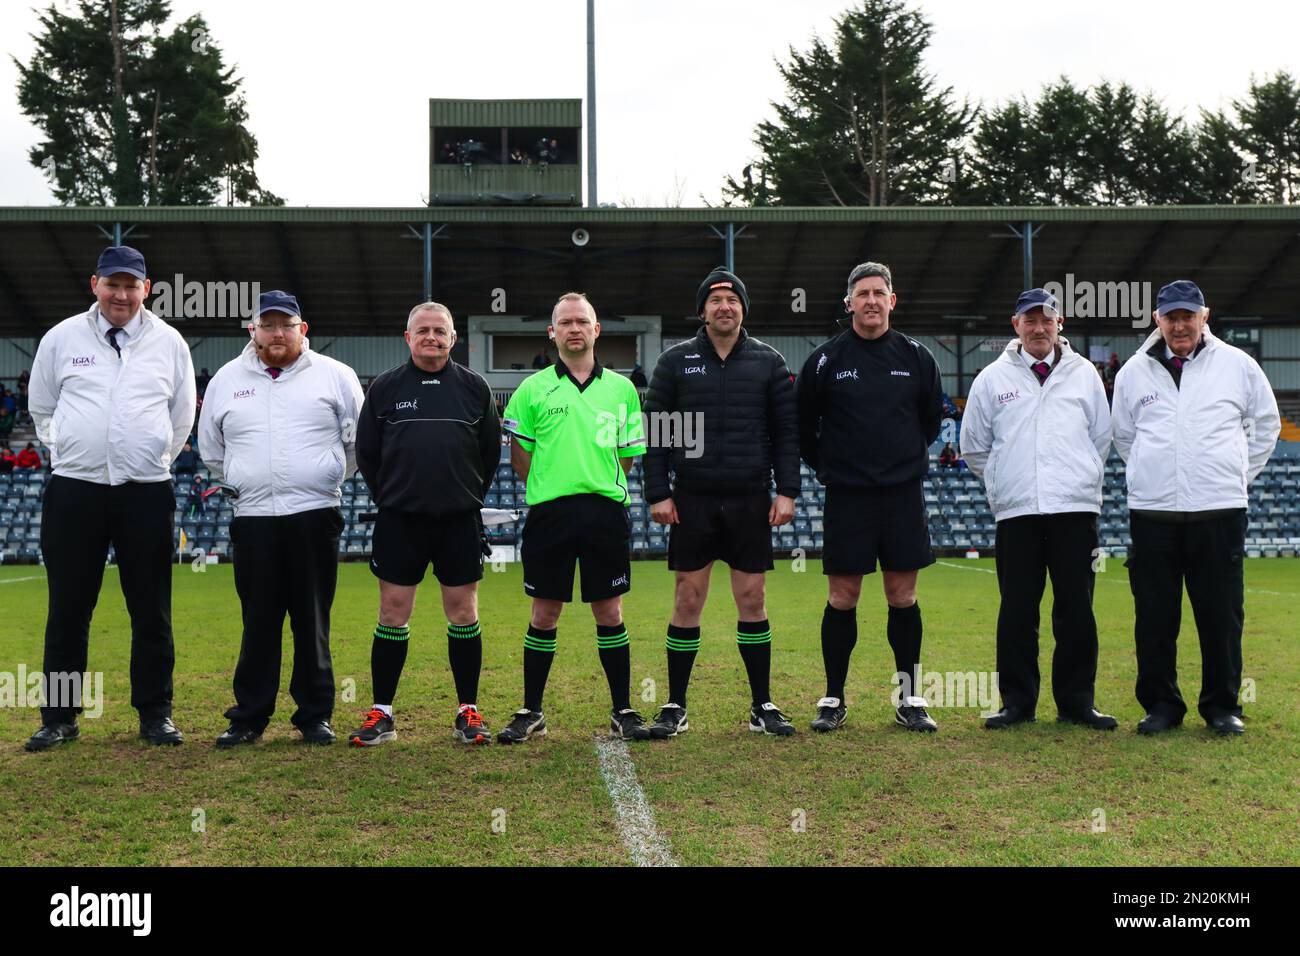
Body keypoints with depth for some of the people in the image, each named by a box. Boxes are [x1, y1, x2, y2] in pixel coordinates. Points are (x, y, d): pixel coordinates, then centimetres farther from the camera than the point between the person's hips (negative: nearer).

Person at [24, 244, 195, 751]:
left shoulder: (169, 342, 4)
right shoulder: (62, 337, 4)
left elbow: (182, 416, 13)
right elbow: (42, 409, 16)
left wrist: (152, 461, 11)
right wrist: (69, 453, 12)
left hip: (146, 494, 0)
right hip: (74, 490, 0)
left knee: (152, 611, 4)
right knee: (68, 610, 4)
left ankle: (155, 713, 14)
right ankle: (59, 718, 13)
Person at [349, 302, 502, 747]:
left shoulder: (474, 386, 5)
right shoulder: (384, 387, 4)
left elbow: (491, 451, 11)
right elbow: (366, 452, 9)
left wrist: (471, 496, 8)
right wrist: (389, 497, 6)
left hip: (460, 521, 0)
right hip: (399, 521, 0)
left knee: (463, 613, 3)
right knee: (392, 613, 2)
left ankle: (468, 712, 12)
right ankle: (381, 714, 10)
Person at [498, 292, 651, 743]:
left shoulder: (621, 388, 9)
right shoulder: (532, 389, 5)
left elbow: (629, 455, 12)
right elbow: (518, 454, 7)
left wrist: (597, 483, 5)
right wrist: (554, 487, 3)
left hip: (605, 511, 1)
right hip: (549, 513, -1)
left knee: (609, 613, 5)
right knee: (544, 615, 5)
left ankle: (623, 711, 14)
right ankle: (531, 711, 16)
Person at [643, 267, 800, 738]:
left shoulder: (768, 362, 6)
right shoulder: (675, 362, 4)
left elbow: (786, 430, 6)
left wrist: (787, 491, -2)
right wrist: (657, 494, -4)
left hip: (751, 502, 1)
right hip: (692, 501, 0)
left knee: (752, 600, 5)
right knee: (687, 600, 3)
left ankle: (762, 705, 14)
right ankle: (675, 707, 11)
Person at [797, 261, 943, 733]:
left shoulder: (916, 357, 3)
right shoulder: (825, 359, -2)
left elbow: (932, 416, 18)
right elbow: (803, 425, 8)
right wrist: (826, 467, 7)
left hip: (903, 495, 2)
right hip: (846, 496, -1)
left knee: (903, 597, 5)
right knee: (842, 598, 2)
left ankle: (909, 699, 14)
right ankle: (833, 700, 11)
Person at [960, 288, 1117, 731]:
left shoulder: (1084, 374, 8)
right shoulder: (992, 379, 7)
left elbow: (1102, 439, 15)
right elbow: (974, 447, 14)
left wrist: (1080, 480, 13)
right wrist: (1007, 481, 11)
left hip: (1075, 510, 0)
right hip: (1016, 512, 0)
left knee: (1077, 609, 2)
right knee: (1017, 611, 2)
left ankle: (1077, 702, 10)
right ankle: (1017, 702, 9)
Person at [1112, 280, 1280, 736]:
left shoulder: (1237, 365, 4)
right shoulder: (1134, 372, 7)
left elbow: (1267, 423, 16)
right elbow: (1122, 434, 20)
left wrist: (1239, 473, 12)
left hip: (1219, 511, -1)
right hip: (1151, 511, 1)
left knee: (1222, 614, 2)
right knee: (1155, 616, 3)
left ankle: (1222, 705, 14)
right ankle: (1160, 704, 14)